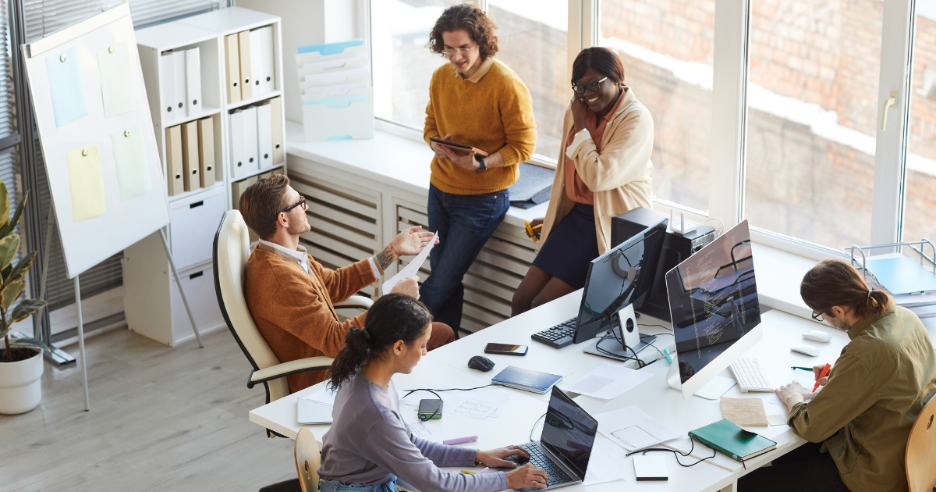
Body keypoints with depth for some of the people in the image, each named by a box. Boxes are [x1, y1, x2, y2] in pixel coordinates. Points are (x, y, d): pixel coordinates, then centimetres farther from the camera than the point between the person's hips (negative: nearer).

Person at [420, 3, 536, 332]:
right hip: (440, 188, 6)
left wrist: (482, 163, -27)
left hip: (482, 197, -6)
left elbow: (523, 146, -14)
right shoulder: (441, 77, 1)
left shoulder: (507, 86, -18)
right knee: (444, 278, 11)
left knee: (441, 285, -6)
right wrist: (437, 145, -10)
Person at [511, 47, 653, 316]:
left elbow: (599, 177, -24)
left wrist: (580, 126, -15)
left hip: (613, 226, -7)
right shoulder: (577, 110, 8)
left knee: (543, 306, -15)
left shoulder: (636, 119, -15)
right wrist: (551, 217, 24)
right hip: (576, 215, 8)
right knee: (521, 300, -3)